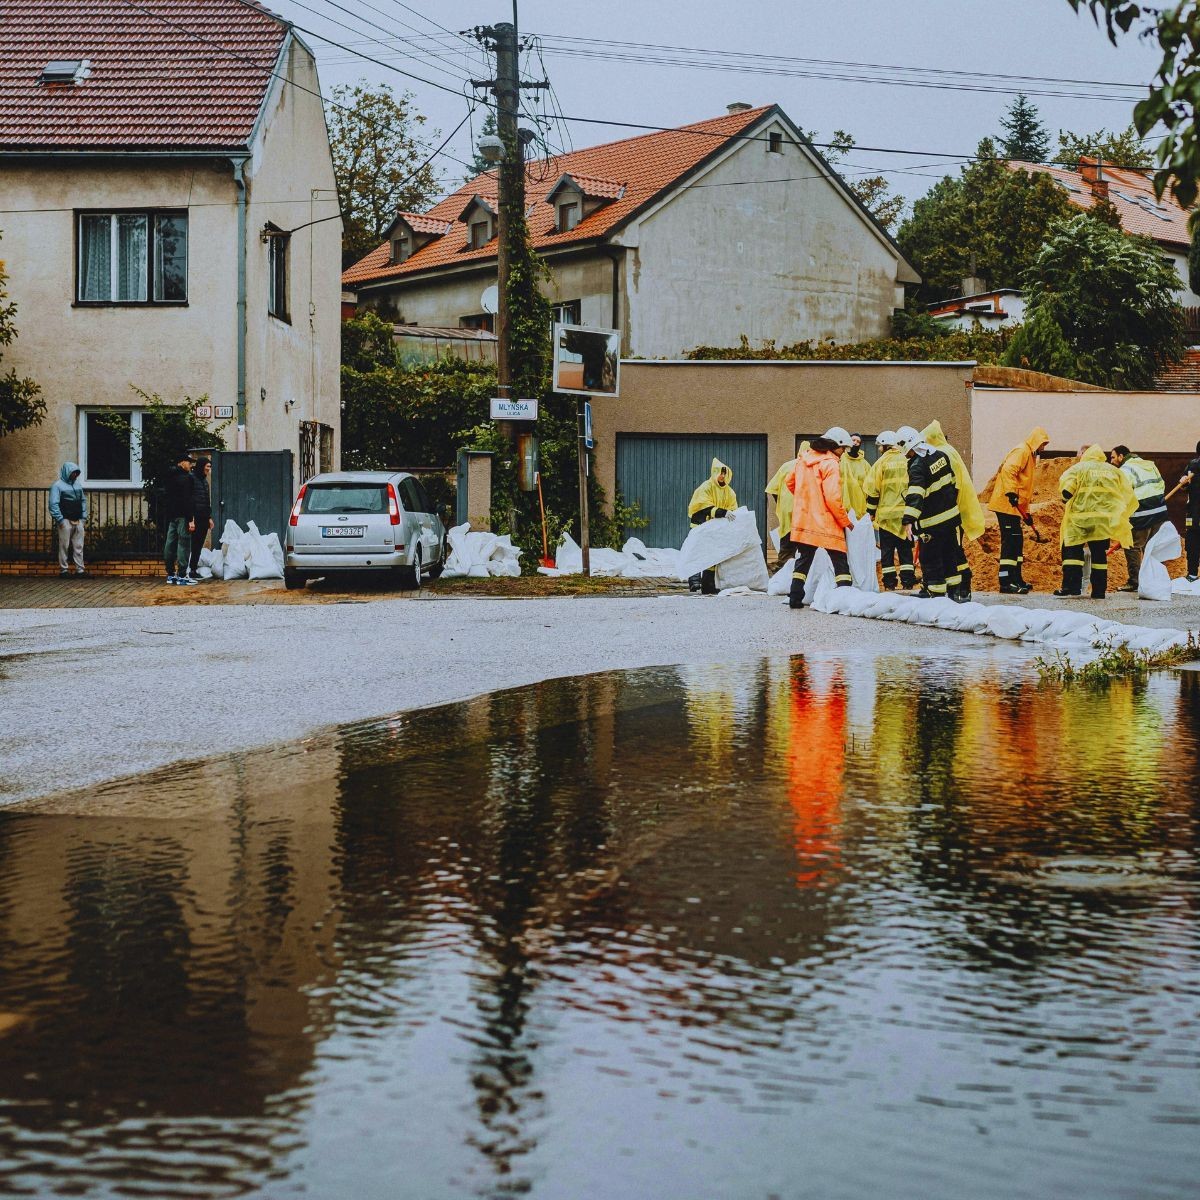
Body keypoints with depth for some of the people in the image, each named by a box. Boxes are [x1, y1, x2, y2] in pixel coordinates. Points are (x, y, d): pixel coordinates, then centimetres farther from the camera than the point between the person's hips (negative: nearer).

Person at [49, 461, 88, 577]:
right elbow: (53, 504, -9)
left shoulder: (77, 485, 16)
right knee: (64, 546, -4)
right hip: (65, 521, -6)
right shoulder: (57, 485, -4)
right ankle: (64, 570, 0)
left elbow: (83, 501, 23)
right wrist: (60, 520, -14)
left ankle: (80, 569, 7)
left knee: (79, 546, 5)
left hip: (78, 521, 6)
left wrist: (84, 516, 13)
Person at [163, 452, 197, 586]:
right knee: (184, 544, -7)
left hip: (171, 515, 9)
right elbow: (188, 500, -18)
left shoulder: (170, 477, 15)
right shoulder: (186, 478, -12)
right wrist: (191, 519, -19)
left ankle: (170, 574, 17)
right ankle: (182, 575, -9)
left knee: (170, 544, 11)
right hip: (182, 516, -9)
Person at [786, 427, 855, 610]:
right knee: (840, 562, 1)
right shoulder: (830, 464, -14)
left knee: (803, 560, 15)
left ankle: (795, 598, 13)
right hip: (826, 523, -6)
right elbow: (833, 498, -19)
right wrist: (846, 521, -9)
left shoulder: (803, 459, 8)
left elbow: (789, 482, 19)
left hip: (803, 519, 6)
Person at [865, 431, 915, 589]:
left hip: (886, 514, -3)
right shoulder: (907, 461, 3)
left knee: (887, 551, 4)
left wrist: (871, 511, 5)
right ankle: (908, 583, 7)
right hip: (906, 514, 3)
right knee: (905, 550, 10)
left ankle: (889, 584, 2)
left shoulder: (881, 463, -5)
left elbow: (873, 490, -5)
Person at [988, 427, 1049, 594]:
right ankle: (1006, 583, -16)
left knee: (1017, 542, 15)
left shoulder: (1030, 456, 25)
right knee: (1010, 541, -13)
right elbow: (1008, 470, -25)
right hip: (1006, 504, -11)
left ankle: (1016, 580, 23)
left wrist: (1027, 512, 26)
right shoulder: (1022, 451, -8)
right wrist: (1011, 492, -33)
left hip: (1014, 506, 11)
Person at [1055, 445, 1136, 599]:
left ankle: (1071, 585, -11)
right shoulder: (1114, 471, 22)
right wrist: (1121, 518, 24)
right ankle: (1099, 591, 9)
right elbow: (1129, 497, 17)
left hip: (1080, 515, -3)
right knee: (1099, 554, 11)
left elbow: (1066, 490, -6)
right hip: (1105, 518, 3)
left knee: (1072, 550, 2)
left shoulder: (1078, 468, 11)